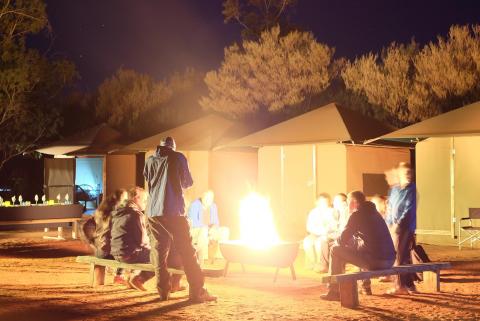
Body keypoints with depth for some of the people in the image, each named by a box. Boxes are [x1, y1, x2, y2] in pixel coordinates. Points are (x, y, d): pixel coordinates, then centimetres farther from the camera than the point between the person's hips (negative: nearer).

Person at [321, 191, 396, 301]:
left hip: (375, 261, -8)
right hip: (390, 260, 8)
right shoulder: (374, 213, 21)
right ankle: (366, 286, 41)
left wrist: (337, 241, 16)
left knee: (335, 250, 5)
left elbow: (342, 240, -5)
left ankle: (333, 291, 5)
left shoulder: (357, 214, -4)